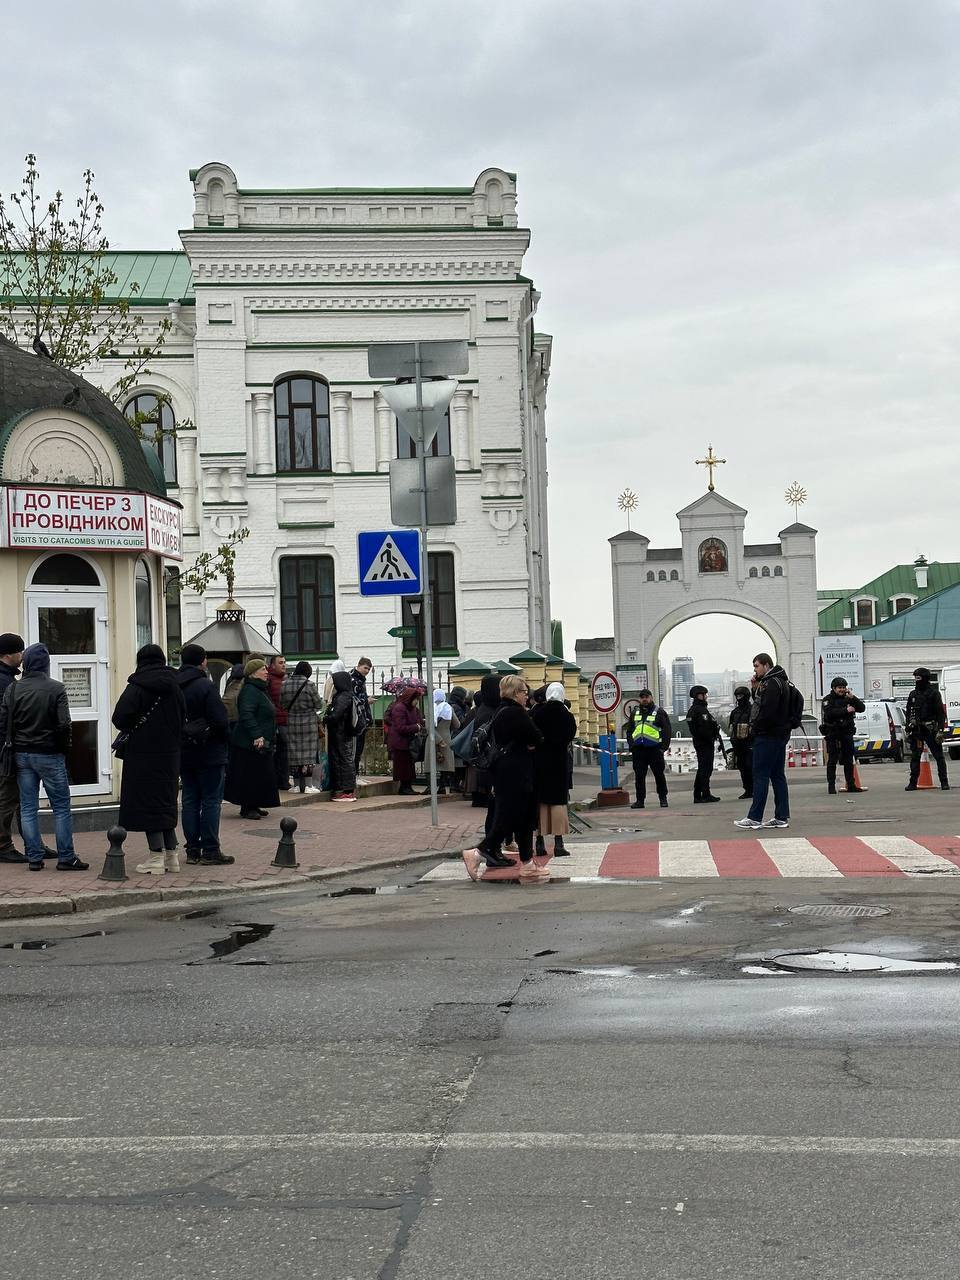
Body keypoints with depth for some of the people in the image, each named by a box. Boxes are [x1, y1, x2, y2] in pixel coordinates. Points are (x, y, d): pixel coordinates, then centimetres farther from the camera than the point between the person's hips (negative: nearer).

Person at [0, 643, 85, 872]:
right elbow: (64, 724, -13)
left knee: (28, 808, 8)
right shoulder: (56, 689, -8)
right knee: (61, 807, 2)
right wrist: (64, 749, 1)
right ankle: (66, 858, 2)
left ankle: (34, 857, 8)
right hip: (49, 755, -4)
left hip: (22, 755, 4)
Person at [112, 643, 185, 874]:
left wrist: (131, 730, 1)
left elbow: (120, 718, -18)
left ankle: (156, 858, -1)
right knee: (166, 802, 15)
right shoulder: (174, 687, 5)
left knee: (148, 803, 0)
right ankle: (171, 855, 17)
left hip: (143, 754, -6)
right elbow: (182, 719, 10)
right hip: (169, 755, 6)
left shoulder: (136, 688, -12)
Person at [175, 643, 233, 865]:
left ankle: (192, 850, 13)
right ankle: (210, 851, 0)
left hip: (183, 753, 7)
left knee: (190, 801, 11)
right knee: (211, 801, -1)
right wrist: (226, 738, 0)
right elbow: (220, 720, -18)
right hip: (209, 753, -7)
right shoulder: (205, 685, -15)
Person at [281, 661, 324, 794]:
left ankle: (297, 784, 11)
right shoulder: (309, 685, -12)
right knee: (308, 753, 0)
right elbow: (318, 704, -6)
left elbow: (282, 704, 7)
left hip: (291, 723, 4)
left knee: (294, 753, 9)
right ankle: (307, 785, -2)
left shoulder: (285, 684, 1)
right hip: (308, 722, -4)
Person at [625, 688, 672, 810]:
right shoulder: (635, 713, 16)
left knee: (659, 775, 1)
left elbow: (667, 731, 1)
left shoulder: (659, 712, 3)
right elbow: (629, 730, 20)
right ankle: (640, 800, 8)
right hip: (638, 749, 4)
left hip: (654, 749, -4)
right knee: (639, 776, 3)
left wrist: (663, 747, -7)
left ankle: (663, 798, 10)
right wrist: (631, 747, 7)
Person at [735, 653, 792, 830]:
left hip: (768, 736, -10)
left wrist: (755, 727, -11)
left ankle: (754, 818, -8)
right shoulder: (780, 682, 18)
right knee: (777, 775, 10)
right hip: (780, 735, 10)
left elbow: (767, 711, -23)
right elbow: (761, 704, 21)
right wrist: (756, 689, 6)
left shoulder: (771, 683, -15)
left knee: (761, 775, -8)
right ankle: (782, 817, 11)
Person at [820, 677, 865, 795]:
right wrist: (846, 710, -21)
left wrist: (853, 698, -9)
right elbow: (829, 713, -20)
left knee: (849, 761, 9)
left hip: (847, 733, 5)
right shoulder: (828, 700, -2)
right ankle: (831, 786, -4)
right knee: (832, 761, -5)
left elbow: (862, 708, 4)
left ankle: (851, 785, 14)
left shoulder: (848, 698, 12)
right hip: (833, 734, -5)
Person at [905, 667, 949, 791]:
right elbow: (908, 712, 17)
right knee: (914, 757, 5)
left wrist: (940, 730, -15)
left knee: (938, 756, -2)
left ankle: (944, 782, 1)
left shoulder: (934, 693, -3)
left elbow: (941, 713, -7)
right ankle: (913, 783, 10)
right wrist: (908, 729, 11)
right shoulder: (913, 694, 13)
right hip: (917, 730, 5)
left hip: (931, 729, -5)